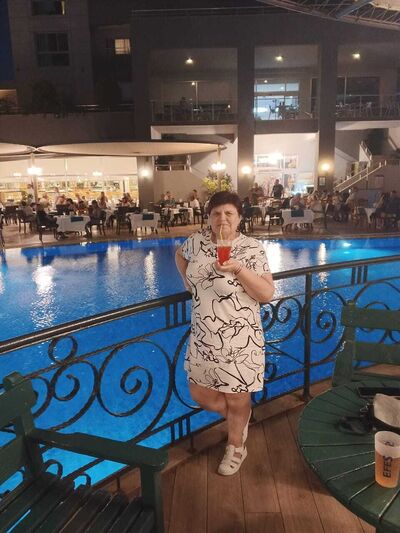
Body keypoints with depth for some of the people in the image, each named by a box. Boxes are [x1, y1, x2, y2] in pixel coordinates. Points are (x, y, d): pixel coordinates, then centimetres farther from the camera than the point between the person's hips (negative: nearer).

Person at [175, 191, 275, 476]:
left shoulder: (252, 248, -12)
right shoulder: (197, 241, -1)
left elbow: (267, 294, -16)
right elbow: (180, 254, 23)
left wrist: (238, 269, -28)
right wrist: (188, 280, 9)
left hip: (239, 339, -4)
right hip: (203, 338, 5)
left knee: (237, 400, 11)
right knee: (200, 394, 15)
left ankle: (236, 447, 41)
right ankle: (240, 419, 45)